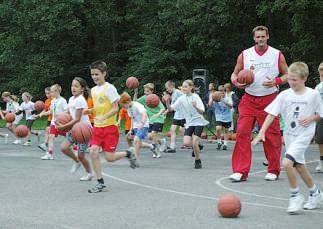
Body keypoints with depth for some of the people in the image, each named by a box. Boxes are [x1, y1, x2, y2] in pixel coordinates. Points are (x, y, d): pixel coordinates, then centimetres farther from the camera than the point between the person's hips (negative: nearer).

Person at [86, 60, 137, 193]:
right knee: (93, 152, -9)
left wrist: (103, 118, -28)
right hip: (97, 127, 6)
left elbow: (115, 109, -15)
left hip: (110, 127, -6)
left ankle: (128, 153, 23)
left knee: (109, 157, -7)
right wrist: (89, 111, 4)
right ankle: (100, 183, -1)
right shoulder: (93, 90, 10)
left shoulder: (109, 88, -12)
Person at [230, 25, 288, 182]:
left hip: (269, 100, -1)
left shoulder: (277, 55, 0)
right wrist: (236, 82, -10)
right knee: (242, 133, -8)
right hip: (249, 99, 1)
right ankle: (240, 171, -6)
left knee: (272, 136, 1)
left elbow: (287, 75, 6)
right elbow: (235, 74, 12)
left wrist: (276, 82, -13)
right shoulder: (244, 55, 3)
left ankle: (273, 170, 15)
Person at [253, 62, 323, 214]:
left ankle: (295, 196, -4)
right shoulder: (284, 95, -3)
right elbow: (271, 114, -6)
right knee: (299, 166, 15)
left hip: (304, 135, -5)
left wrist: (310, 119, -16)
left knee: (287, 162, -21)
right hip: (289, 135, 5)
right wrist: (262, 132, -15)